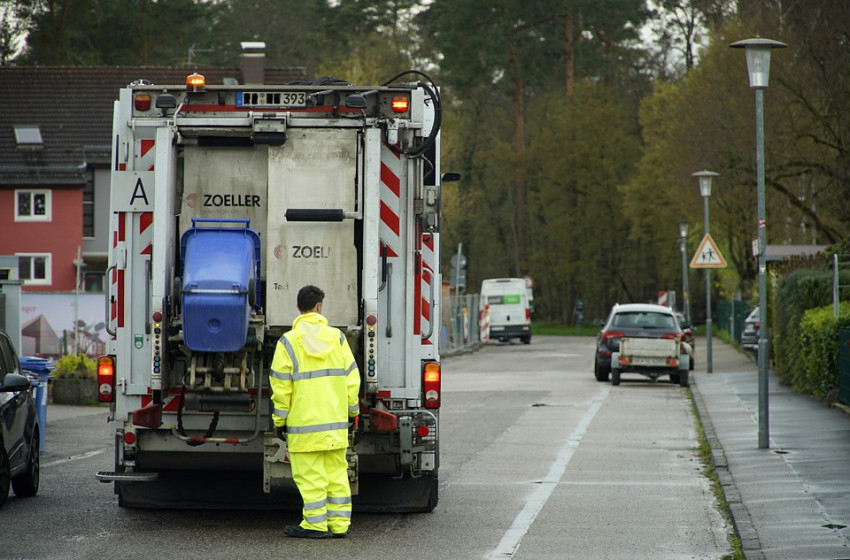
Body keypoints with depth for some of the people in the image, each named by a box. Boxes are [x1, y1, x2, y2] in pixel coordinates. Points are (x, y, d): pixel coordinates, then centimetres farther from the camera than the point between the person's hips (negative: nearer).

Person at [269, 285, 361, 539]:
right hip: (336, 421, 4)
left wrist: (279, 420, 2)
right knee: (336, 471, 10)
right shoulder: (336, 337, 4)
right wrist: (352, 411, 16)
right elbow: (351, 378, 7)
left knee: (310, 473, -1)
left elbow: (281, 386, -6)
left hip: (304, 421, -4)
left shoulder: (289, 342, -6)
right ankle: (339, 523, 12)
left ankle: (315, 524, 0)